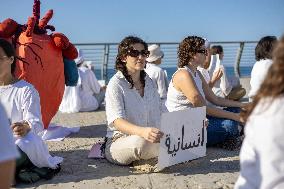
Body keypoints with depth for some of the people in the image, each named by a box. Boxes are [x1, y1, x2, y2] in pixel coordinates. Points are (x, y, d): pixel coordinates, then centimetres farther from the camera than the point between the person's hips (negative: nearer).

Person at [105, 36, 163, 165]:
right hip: (120, 140, -7)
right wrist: (142, 131, -41)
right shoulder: (116, 84, -7)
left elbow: (158, 116, 14)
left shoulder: (149, 82, 15)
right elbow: (116, 121, -22)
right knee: (141, 141, -39)